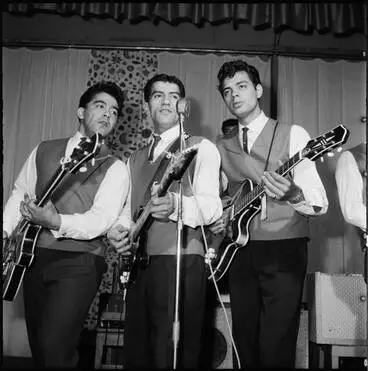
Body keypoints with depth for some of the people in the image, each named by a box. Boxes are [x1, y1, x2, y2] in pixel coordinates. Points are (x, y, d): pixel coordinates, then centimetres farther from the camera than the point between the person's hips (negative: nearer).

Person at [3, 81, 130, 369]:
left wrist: (55, 222, -28)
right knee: (37, 347, 13)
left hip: (79, 263, -4)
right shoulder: (43, 151, 12)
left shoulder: (115, 168, -2)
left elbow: (101, 221, -14)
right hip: (35, 259, 5)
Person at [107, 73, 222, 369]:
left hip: (180, 261, -6)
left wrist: (175, 205, -32)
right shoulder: (136, 158, 21)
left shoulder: (201, 148, 1)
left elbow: (212, 206, -12)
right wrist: (119, 229, -3)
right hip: (138, 265, 6)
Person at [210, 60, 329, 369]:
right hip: (240, 252, 4)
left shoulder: (292, 135, -2)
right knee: (246, 345, 11)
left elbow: (320, 202, -11)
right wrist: (217, 218, 0)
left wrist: (293, 195, -32)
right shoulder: (221, 146, 11)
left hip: (284, 250, -4)